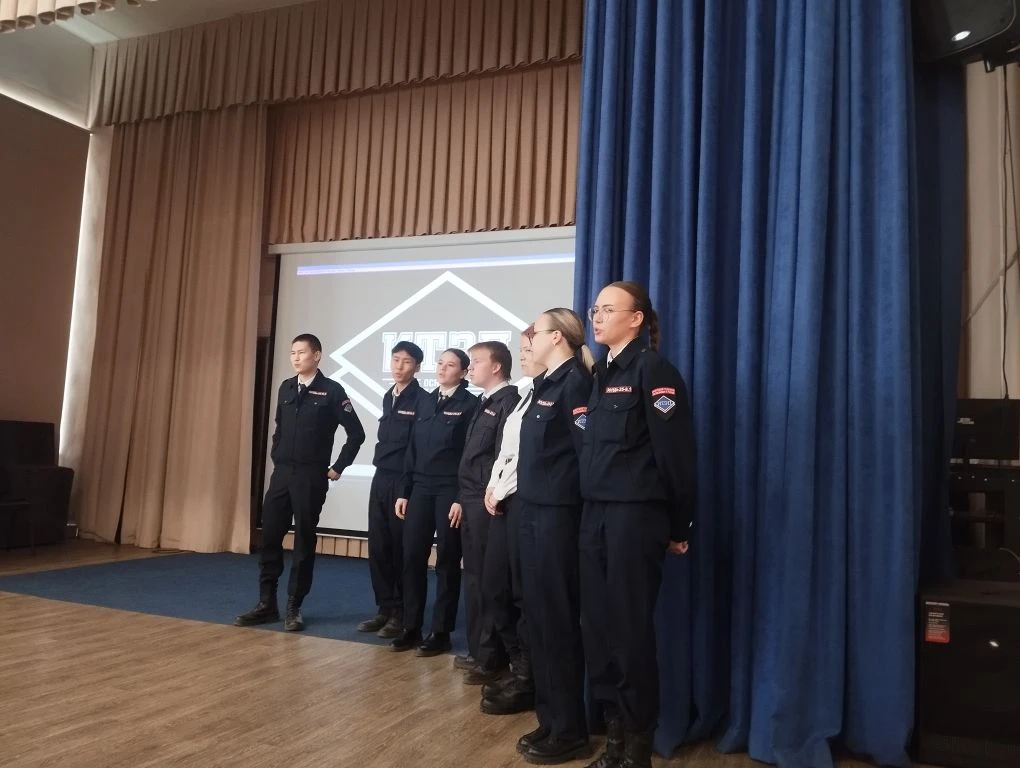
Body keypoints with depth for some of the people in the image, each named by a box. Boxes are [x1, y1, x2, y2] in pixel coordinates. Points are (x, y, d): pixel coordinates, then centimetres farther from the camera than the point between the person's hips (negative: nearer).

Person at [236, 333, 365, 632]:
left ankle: (294, 608, 13)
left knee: (304, 540, 3)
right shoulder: (285, 388, 9)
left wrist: (338, 467, -4)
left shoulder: (331, 391, -6)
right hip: (282, 472, 5)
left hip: (311, 476, -5)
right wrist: (276, 458, 11)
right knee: (269, 535, 5)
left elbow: (356, 433, -5)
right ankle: (266, 604, 16)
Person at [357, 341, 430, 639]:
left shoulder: (422, 400, -9)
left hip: (405, 481, -7)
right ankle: (386, 609, 20)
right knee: (378, 546, 9)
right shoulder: (388, 397, 14)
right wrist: (383, 464, 10)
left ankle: (403, 614, 11)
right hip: (381, 479, 7)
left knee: (402, 549, 0)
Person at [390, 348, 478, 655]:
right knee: (412, 557, 6)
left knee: (447, 561, 4)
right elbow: (412, 449, 13)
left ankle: (441, 632, 14)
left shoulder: (470, 404, -4)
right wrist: (404, 491, 9)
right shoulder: (426, 402, 13)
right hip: (420, 489, 5)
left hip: (450, 491, -5)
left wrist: (463, 497, -14)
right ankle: (411, 627, 18)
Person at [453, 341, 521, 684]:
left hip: (488, 503, -9)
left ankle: (492, 658, 9)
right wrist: (462, 498, 17)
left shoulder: (509, 401, -11)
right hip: (471, 502, 9)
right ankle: (478, 651, 26)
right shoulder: (484, 404, 17)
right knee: (474, 577, 15)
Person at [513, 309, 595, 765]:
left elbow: (587, 449, -17)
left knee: (558, 619, 0)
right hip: (533, 511, 9)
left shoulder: (574, 382, -12)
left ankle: (570, 731, 14)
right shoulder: (545, 384, 16)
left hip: (557, 514, -9)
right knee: (539, 616, 13)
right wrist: (524, 494, 13)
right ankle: (550, 719, 26)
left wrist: (570, 498, -13)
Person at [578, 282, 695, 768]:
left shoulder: (653, 369, -8)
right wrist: (590, 507, 9)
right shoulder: (600, 373, 15)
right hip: (595, 514, 7)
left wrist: (679, 526, -9)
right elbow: (592, 449, 13)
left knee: (631, 627, 2)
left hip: (636, 514, -7)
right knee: (597, 625, 10)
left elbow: (675, 452, -11)